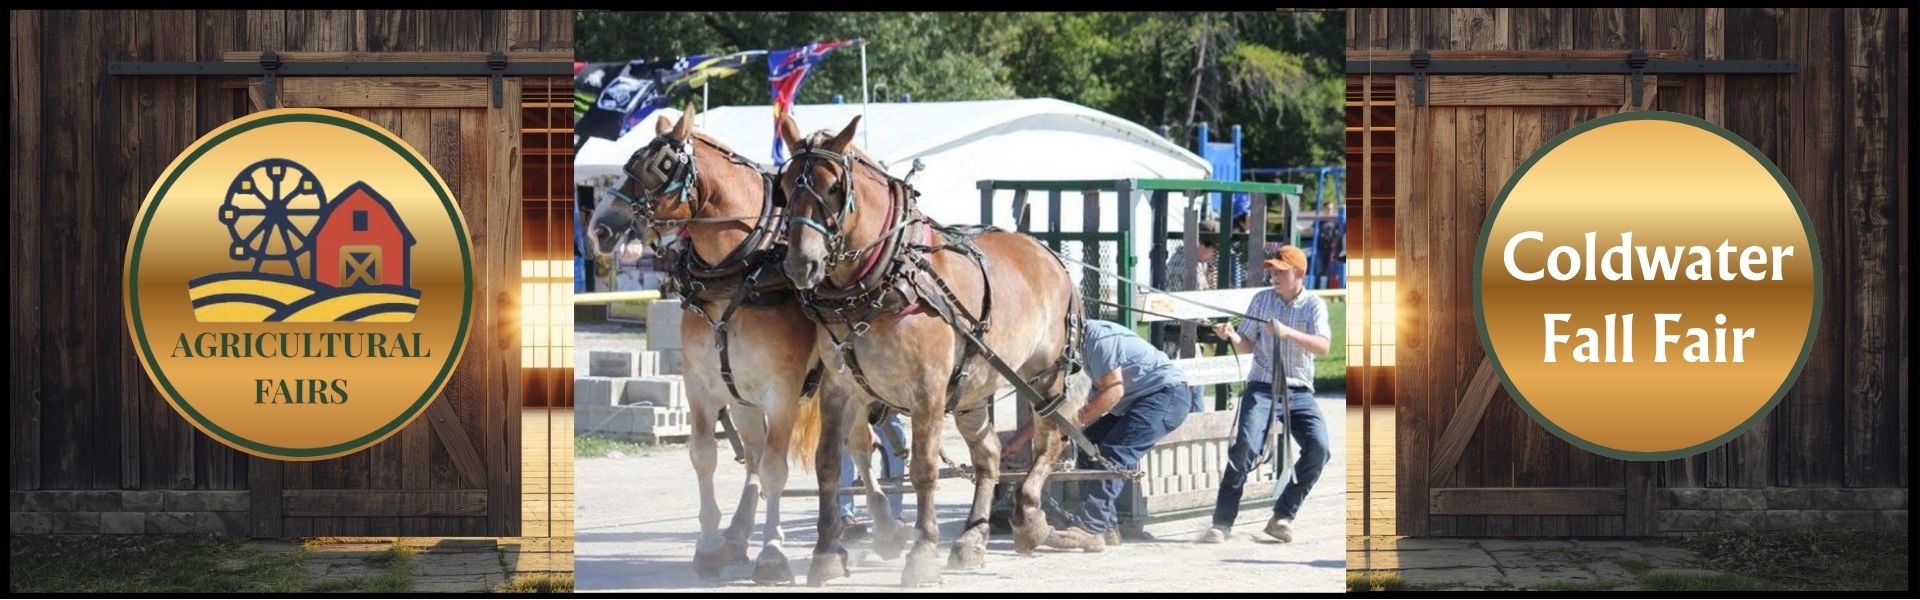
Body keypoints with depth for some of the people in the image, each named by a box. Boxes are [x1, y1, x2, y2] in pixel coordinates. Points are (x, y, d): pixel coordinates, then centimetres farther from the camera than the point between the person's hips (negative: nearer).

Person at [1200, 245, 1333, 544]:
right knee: (1245, 446, -21)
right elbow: (1247, 344, 7)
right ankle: (1222, 522, -17)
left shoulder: (1314, 305, 1)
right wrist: (1232, 336, -15)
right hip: (1262, 387, 0)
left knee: (1319, 448, -18)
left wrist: (1287, 332, -29)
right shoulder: (1262, 300, 7)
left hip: (1299, 391, 0)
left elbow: (1323, 346, -15)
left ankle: (1283, 516, -3)